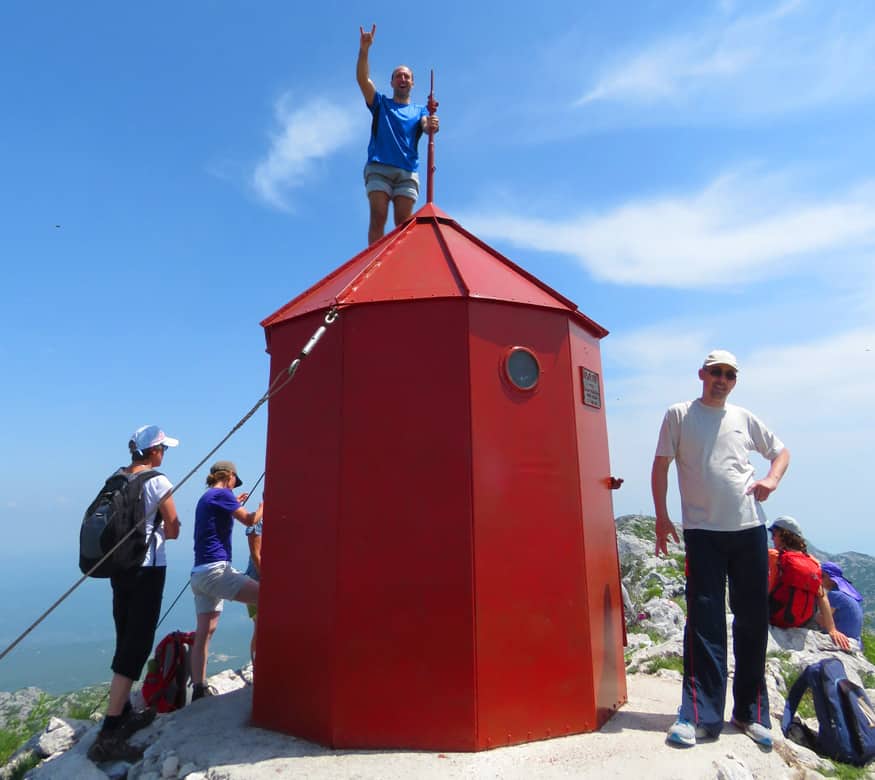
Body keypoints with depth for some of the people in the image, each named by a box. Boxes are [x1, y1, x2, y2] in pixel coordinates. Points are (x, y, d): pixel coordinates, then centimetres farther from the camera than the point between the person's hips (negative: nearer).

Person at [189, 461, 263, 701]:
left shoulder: (206, 497, 20)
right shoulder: (222, 494, -6)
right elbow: (250, 520, -3)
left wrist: (235, 504, 35)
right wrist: (264, 504, 13)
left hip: (200, 573, 10)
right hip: (216, 569, -10)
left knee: (204, 632, 9)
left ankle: (199, 689, 12)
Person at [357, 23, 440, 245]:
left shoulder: (419, 111, 22)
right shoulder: (380, 104, 20)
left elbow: (426, 126, 0)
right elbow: (363, 79, 5)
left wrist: (431, 126, -25)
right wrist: (364, 50, -11)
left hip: (407, 172, 1)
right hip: (378, 168, -1)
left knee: (403, 221, -11)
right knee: (378, 216, -17)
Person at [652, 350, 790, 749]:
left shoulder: (744, 419, 12)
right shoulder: (679, 415, 3)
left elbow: (781, 451, 23)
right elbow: (661, 466, 2)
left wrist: (772, 479, 1)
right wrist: (662, 517, -5)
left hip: (749, 528, 4)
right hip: (702, 531, -3)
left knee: (753, 619, 9)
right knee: (704, 620, -6)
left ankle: (752, 712, 22)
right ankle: (700, 715, 1)